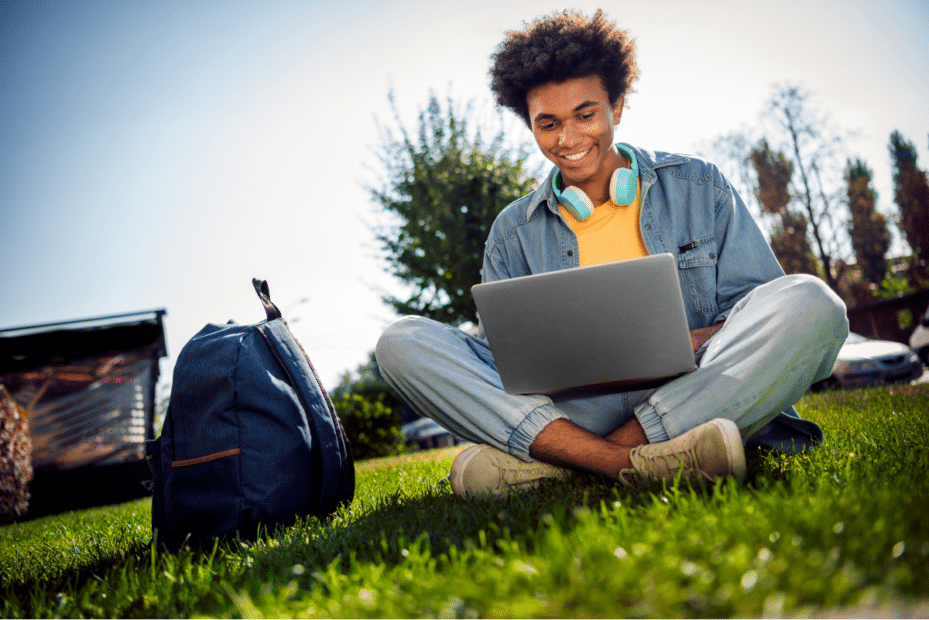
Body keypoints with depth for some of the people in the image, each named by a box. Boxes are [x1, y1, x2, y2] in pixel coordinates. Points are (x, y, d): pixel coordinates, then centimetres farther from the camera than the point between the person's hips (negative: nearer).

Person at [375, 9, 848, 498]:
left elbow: (768, 312, 8)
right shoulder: (513, 232, 14)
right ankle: (632, 461, -35)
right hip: (570, 412, 1)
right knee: (402, 341, -17)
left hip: (695, 397, 0)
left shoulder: (698, 187, 12)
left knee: (810, 302, -28)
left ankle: (544, 463, -30)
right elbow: (503, 353, 11)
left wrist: (689, 342, -14)